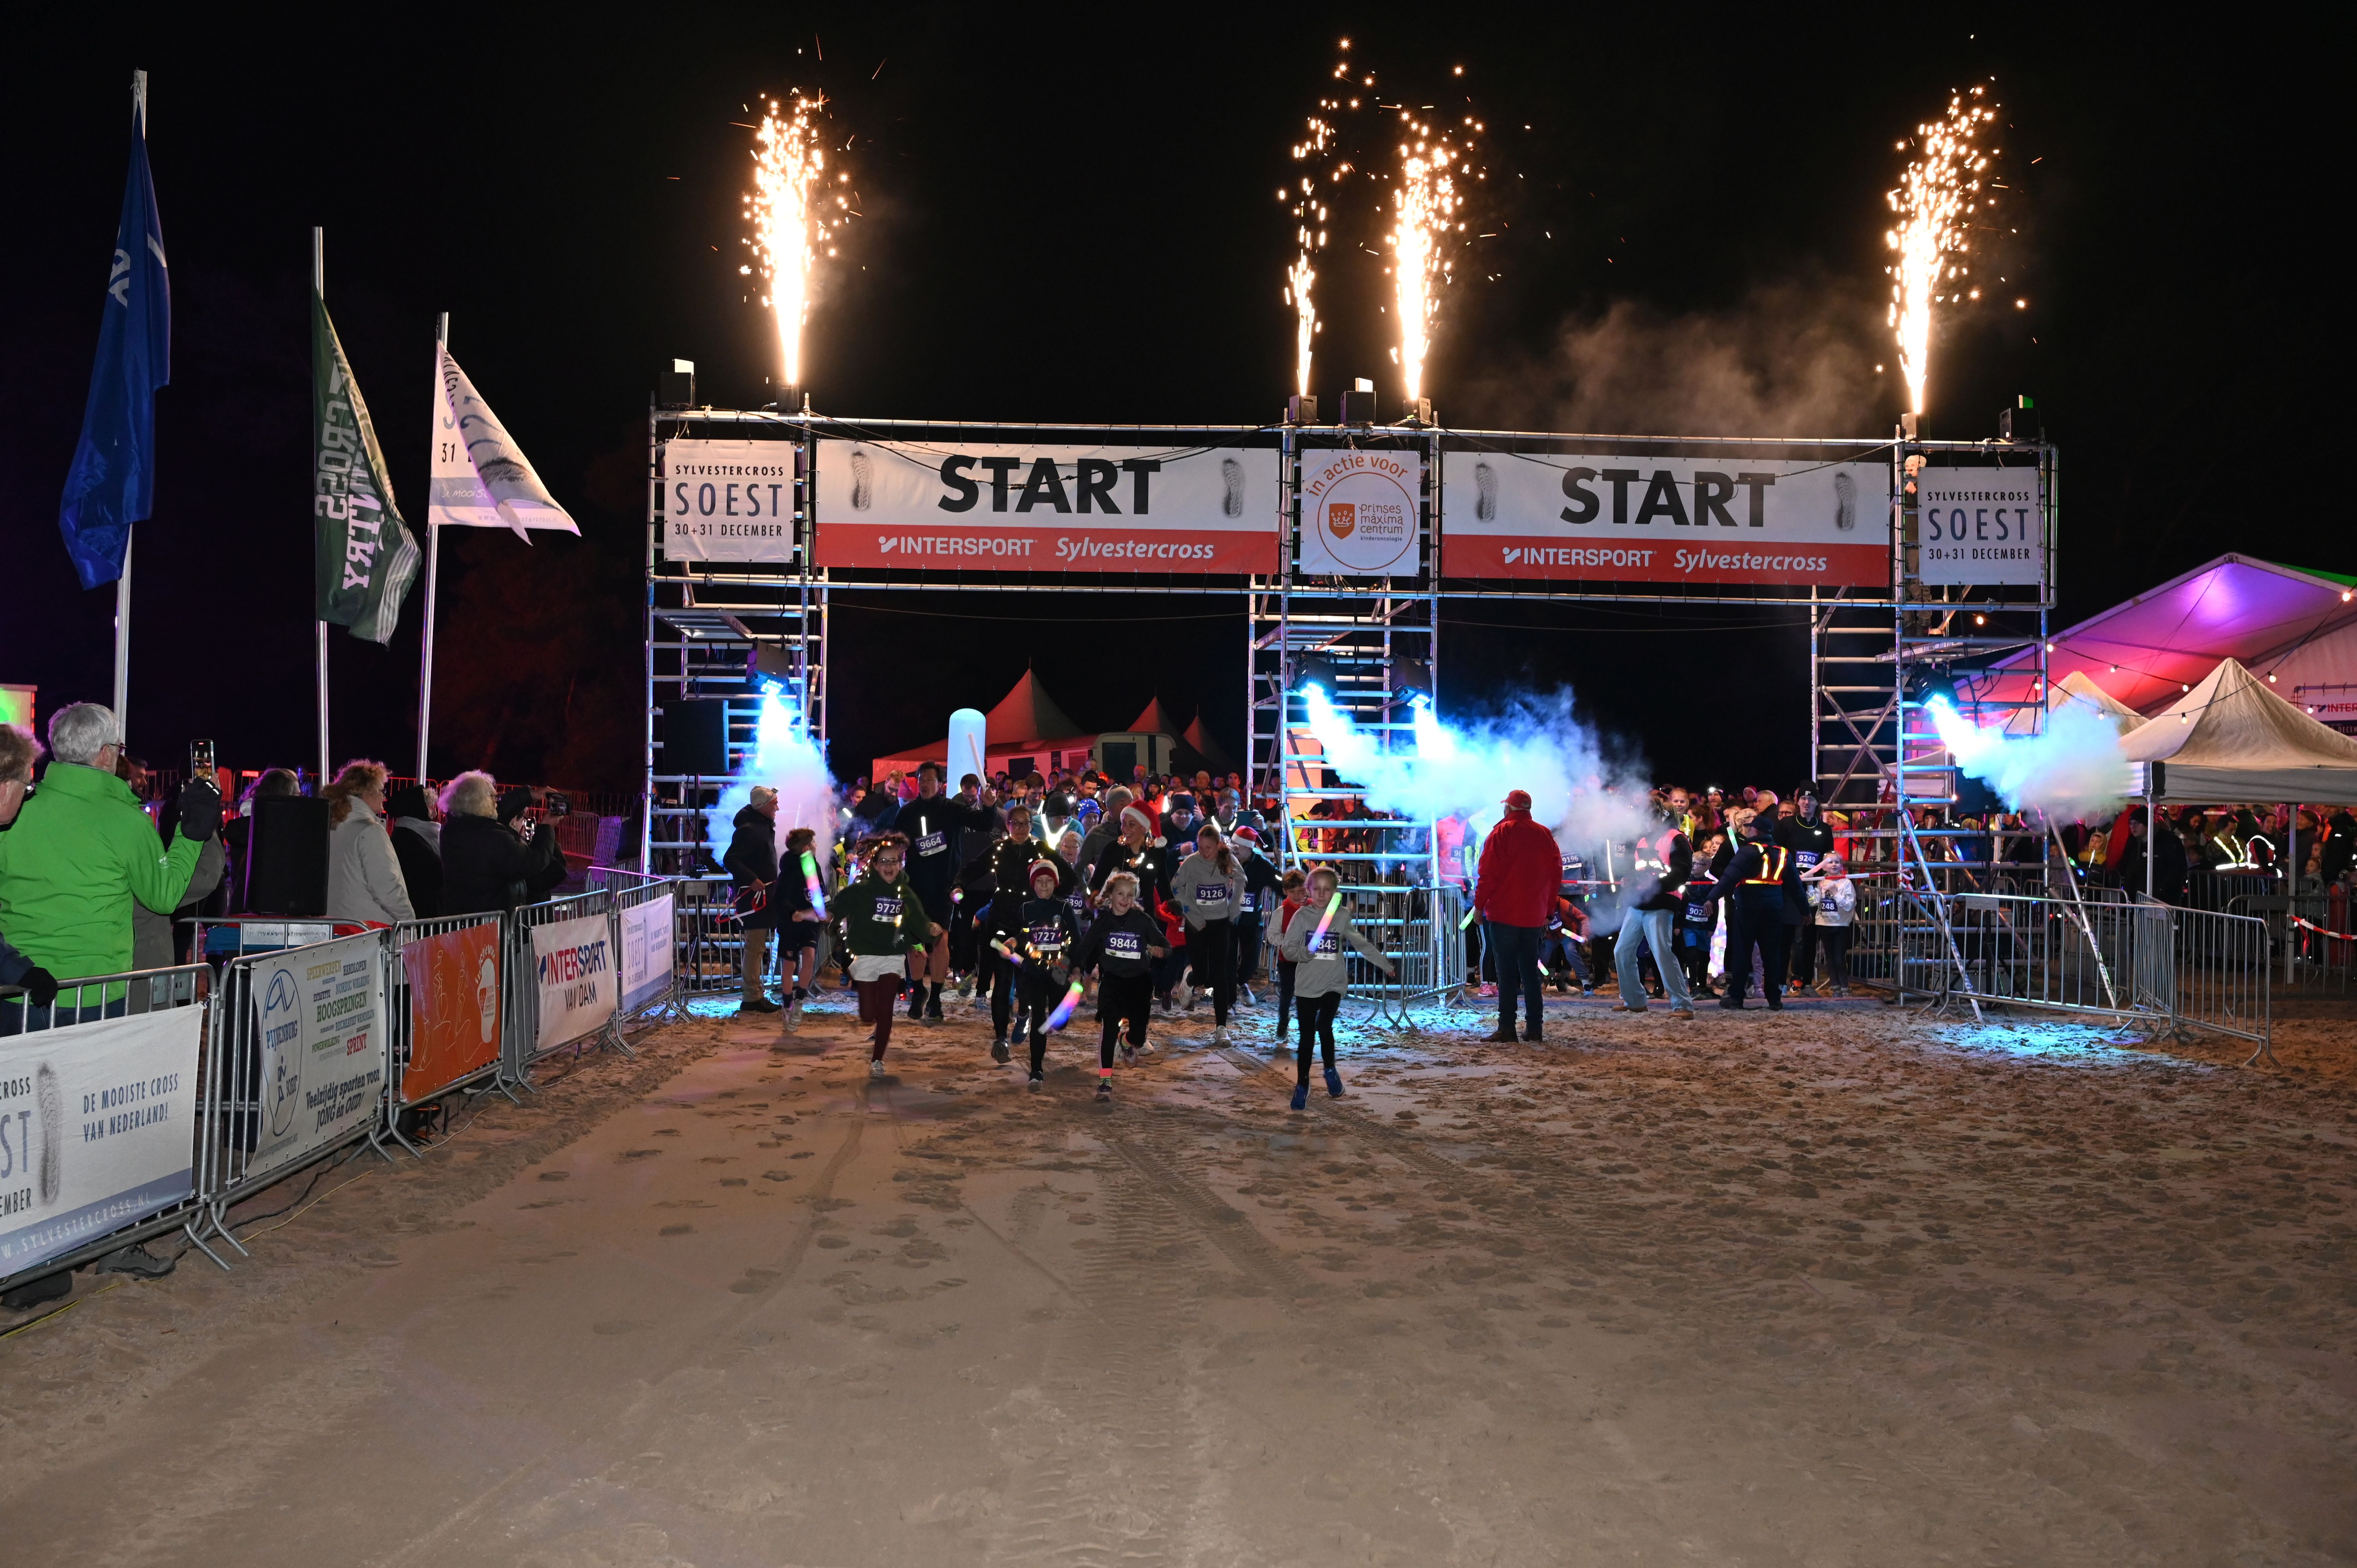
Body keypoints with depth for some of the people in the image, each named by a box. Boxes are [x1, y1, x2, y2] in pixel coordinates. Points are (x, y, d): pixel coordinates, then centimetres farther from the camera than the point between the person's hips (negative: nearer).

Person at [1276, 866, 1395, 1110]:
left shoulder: (1342, 916, 2)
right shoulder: (1302, 916, -2)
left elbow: (1362, 944, 12)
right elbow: (1287, 948, -4)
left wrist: (1385, 964, 15)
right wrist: (1305, 953, -23)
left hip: (1334, 983, 0)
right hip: (1307, 985, 0)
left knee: (1325, 1026, -15)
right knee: (1307, 1035, 3)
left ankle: (1330, 1070, 13)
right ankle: (1302, 1084, 17)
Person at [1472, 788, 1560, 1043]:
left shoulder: (1502, 832, -7)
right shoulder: (1545, 835, 9)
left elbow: (1488, 873, -12)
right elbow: (1556, 873, 10)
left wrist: (1479, 905, -4)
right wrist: (1548, 911, 16)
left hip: (1504, 913, -5)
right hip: (1534, 915, 5)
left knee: (1507, 971, -4)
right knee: (1530, 970, 11)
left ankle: (1507, 1029, -6)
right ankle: (1534, 1027, 11)